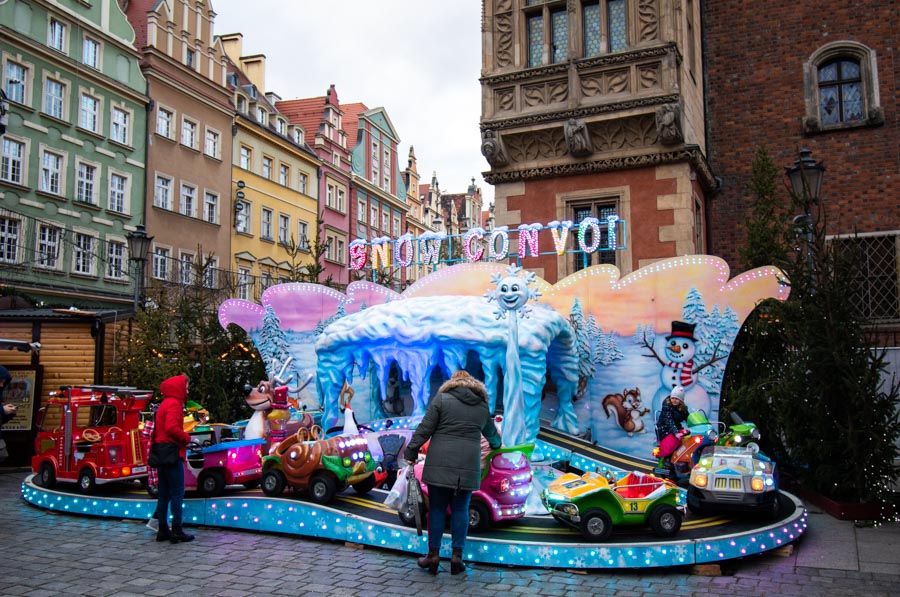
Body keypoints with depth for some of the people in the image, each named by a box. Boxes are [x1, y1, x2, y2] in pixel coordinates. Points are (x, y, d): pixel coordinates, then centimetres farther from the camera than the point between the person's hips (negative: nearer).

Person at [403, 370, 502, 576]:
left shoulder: (441, 399, 2)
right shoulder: (482, 406, 14)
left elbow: (425, 428, -5)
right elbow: (491, 432, 30)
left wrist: (412, 451, 1)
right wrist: (496, 443, 51)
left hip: (440, 464, -2)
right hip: (468, 467, 3)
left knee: (437, 508, 6)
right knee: (460, 509, 10)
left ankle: (434, 555, 11)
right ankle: (457, 556, 10)